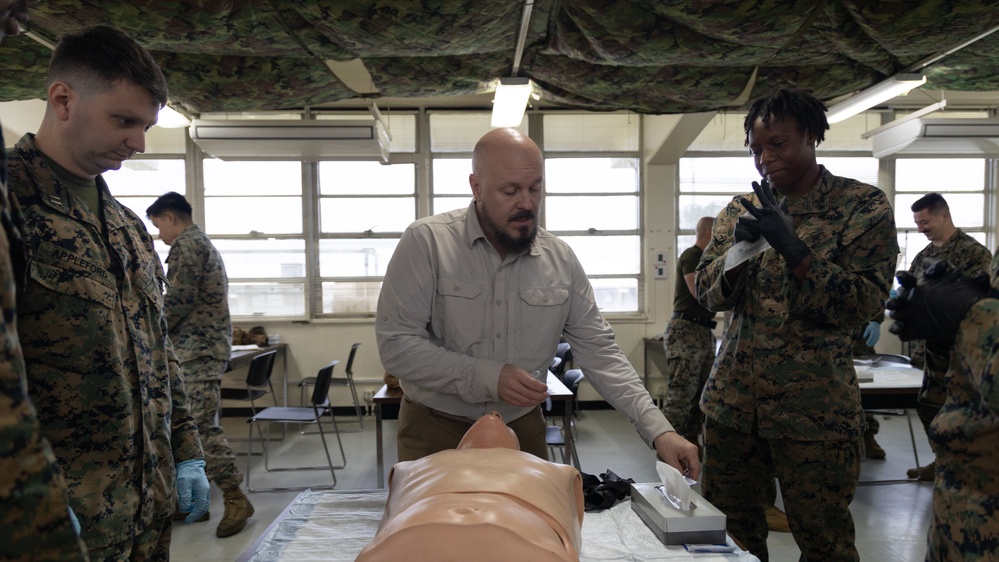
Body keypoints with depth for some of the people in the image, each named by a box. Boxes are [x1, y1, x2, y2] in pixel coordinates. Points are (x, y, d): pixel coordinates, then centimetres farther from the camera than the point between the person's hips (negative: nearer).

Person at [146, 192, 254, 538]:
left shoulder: (186, 244, -9)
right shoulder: (203, 243, 22)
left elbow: (179, 299, -17)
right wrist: (159, 329, 21)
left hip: (198, 347, -10)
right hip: (207, 345, 10)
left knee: (202, 425, -10)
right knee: (193, 424, 12)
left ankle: (236, 498, -5)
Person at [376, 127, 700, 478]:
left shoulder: (561, 259, -3)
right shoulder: (426, 242, -14)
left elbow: (598, 352, -2)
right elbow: (395, 344, -17)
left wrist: (659, 430, -11)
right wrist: (488, 377, -25)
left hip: (523, 430, 3)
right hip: (436, 431, -2)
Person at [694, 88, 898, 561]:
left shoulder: (863, 206, -4)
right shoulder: (740, 210, 8)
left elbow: (864, 304, -11)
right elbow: (707, 294, 4)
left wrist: (793, 248, -22)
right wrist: (740, 247, -15)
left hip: (814, 410, -3)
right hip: (731, 401, 4)